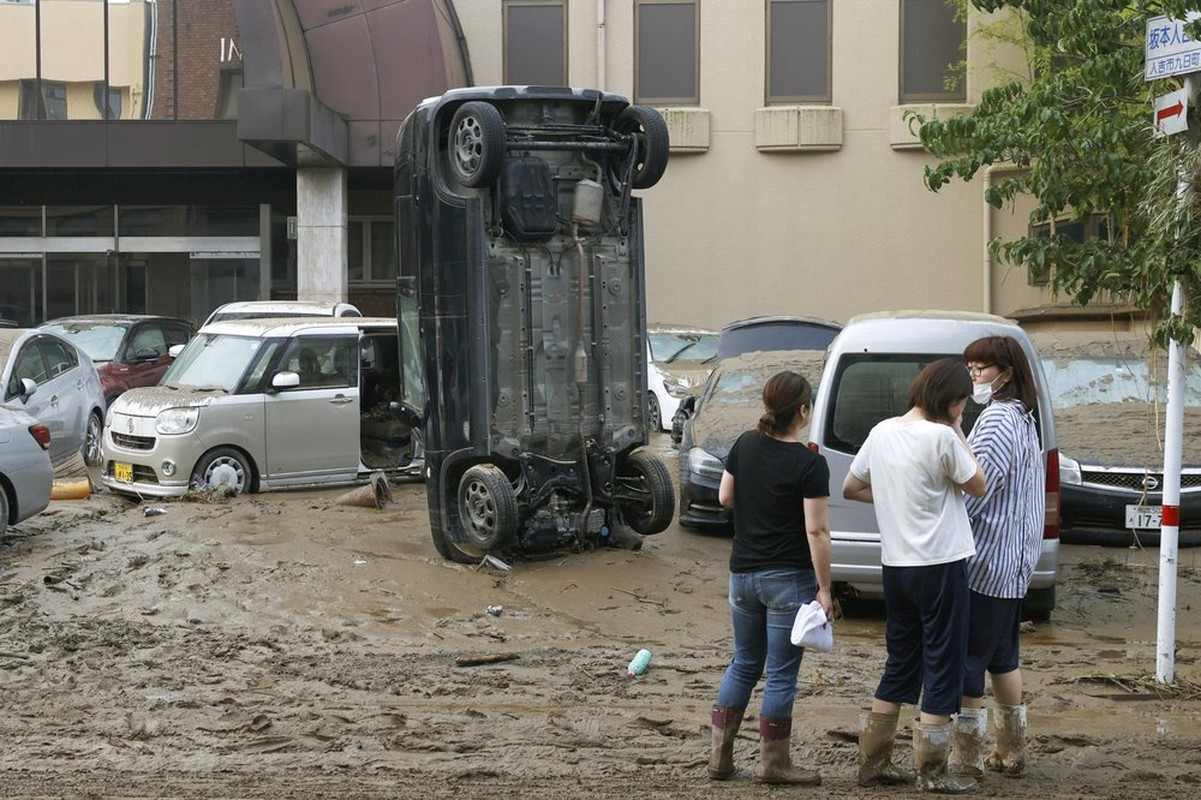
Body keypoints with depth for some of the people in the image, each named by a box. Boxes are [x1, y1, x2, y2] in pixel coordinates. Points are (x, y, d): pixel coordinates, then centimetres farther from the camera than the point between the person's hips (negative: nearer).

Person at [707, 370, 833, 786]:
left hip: (742, 573, 6)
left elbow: (725, 497, 12)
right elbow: (816, 531, -16)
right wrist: (824, 588, -12)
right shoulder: (810, 464, -15)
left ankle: (720, 756, 18)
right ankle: (773, 763, 11)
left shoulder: (745, 445, 2)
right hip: (789, 580, -6)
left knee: (744, 664, 18)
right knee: (781, 674, 4)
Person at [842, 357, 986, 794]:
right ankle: (932, 771, 6)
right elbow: (978, 486, -2)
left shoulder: (882, 432, 5)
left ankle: (873, 761, 20)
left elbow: (850, 488, 15)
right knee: (943, 666, 3)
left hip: (895, 565, 7)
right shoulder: (941, 436, -15)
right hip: (940, 565, -7)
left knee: (900, 664, 17)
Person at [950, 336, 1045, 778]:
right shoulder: (1022, 418, 15)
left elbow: (974, 491, -24)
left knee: (967, 660, -5)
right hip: (1010, 562, 10)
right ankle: (1011, 750, 24)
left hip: (984, 563, -10)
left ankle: (965, 758, -1)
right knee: (1002, 655, 17)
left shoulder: (997, 421, -17)